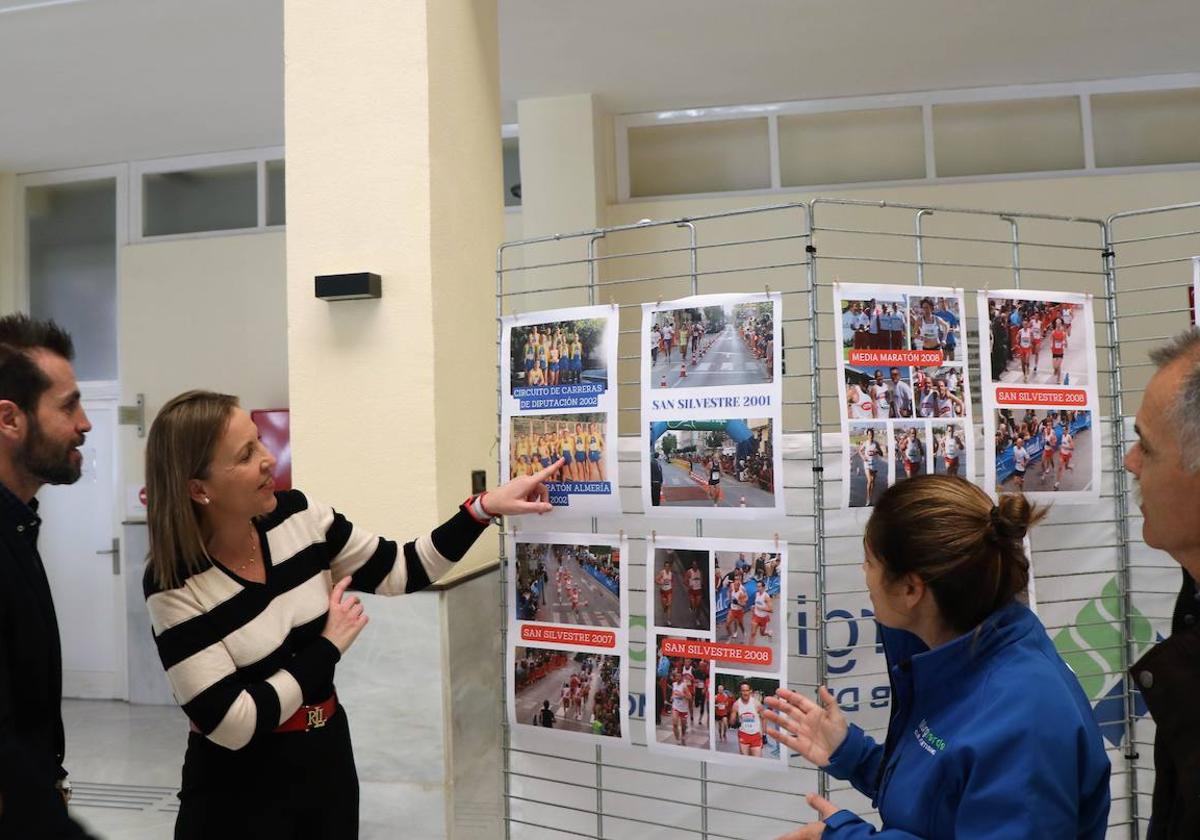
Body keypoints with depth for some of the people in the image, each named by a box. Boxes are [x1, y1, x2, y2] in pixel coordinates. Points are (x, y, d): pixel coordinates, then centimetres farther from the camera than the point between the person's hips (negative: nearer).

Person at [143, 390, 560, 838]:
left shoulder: (297, 516, -7)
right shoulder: (174, 585, -20)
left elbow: (398, 571, 1)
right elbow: (232, 725, -22)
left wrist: (485, 507, -8)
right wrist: (329, 647, -15)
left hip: (329, 758, 5)